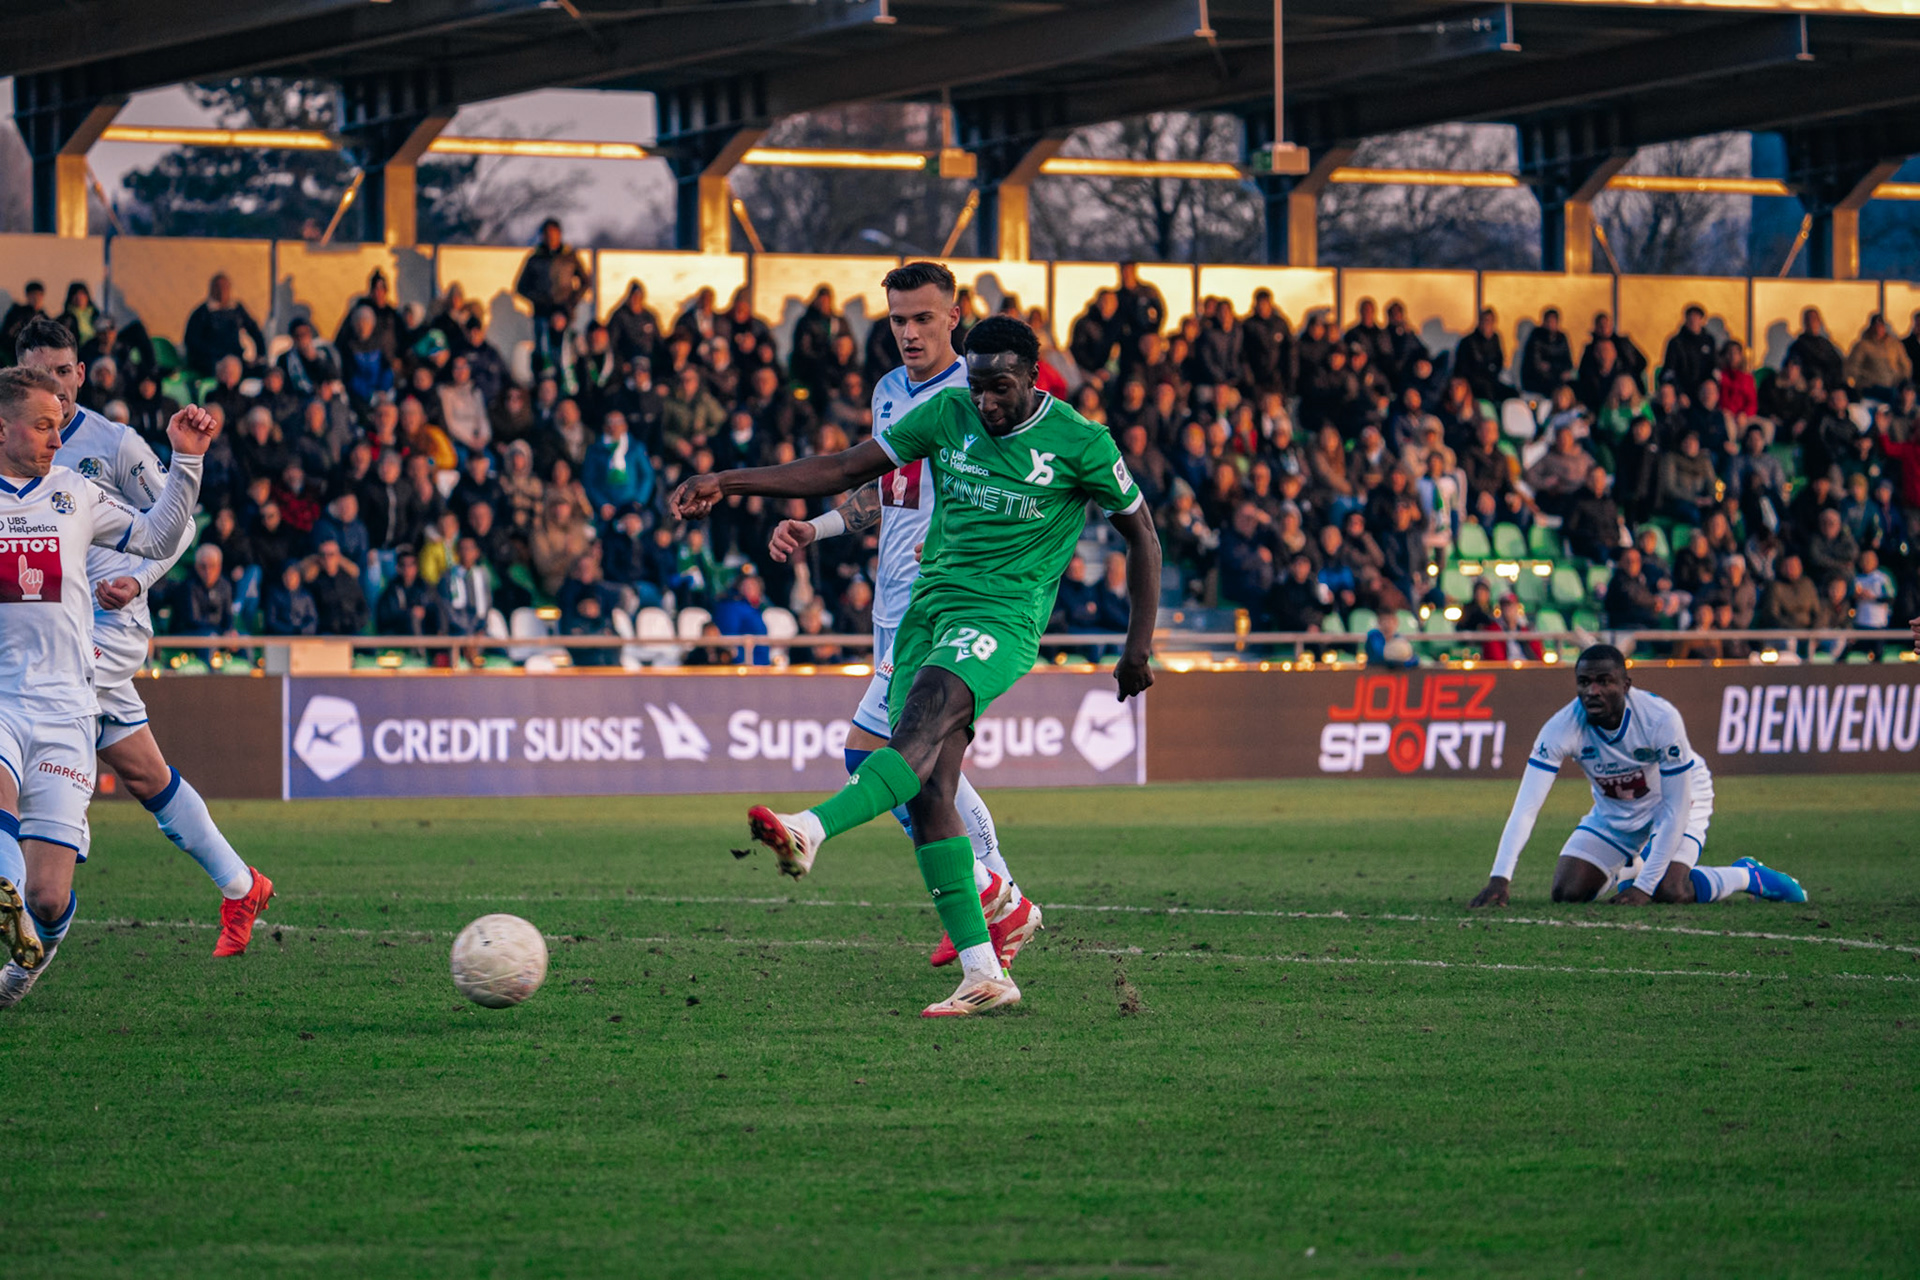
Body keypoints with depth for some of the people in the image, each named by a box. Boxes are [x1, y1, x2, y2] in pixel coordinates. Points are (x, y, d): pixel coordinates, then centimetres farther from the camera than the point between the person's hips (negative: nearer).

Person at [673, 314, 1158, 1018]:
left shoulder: (1082, 444, -3)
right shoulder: (946, 415, 6)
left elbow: (1141, 535, 9)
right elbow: (845, 469, 10)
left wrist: (1140, 643, 4)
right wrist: (726, 482, 3)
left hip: (1001, 617, -5)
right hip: (928, 609, 5)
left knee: (919, 731, -32)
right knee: (927, 790, -8)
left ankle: (809, 831, -54)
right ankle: (983, 976, -7)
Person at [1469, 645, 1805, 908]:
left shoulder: (1660, 719, -36)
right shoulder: (1563, 728, -29)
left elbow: (1676, 809, -29)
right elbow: (1526, 807, -32)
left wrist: (1644, 886, -33)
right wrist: (1499, 879, -43)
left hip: (1682, 795, -4)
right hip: (1614, 811, 4)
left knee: (1670, 890, -27)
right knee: (1567, 891, -10)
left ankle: (1748, 876, 4)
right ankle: (1625, 869, 25)